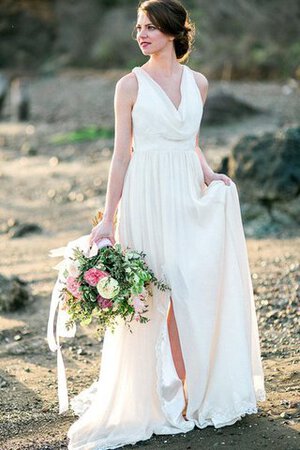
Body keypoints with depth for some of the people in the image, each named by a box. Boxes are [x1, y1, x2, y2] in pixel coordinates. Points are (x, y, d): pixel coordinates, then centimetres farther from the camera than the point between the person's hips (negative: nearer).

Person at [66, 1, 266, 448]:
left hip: (189, 197, 4)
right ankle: (165, 395, 11)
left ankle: (201, 390, 18)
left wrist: (210, 175, 0)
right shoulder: (131, 85, -2)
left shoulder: (197, 83, 9)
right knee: (158, 295, -1)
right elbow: (122, 154, -2)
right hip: (148, 197, -3)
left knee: (199, 290, 3)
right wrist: (108, 218, -4)